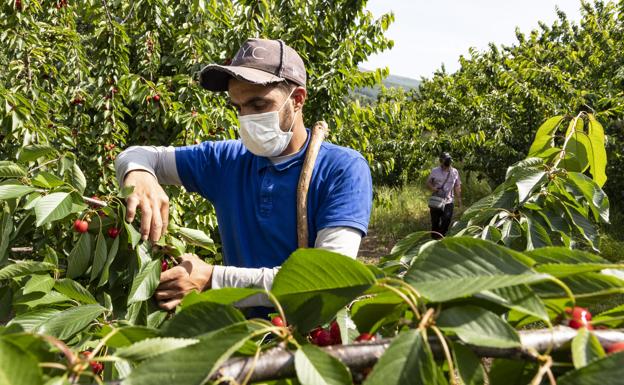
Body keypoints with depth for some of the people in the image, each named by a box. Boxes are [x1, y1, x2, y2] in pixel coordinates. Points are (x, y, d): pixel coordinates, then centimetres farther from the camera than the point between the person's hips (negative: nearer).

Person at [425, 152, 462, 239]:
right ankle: (434, 239, 22)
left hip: (449, 202, 1)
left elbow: (457, 187, 11)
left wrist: (459, 199, 9)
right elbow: (428, 183, 6)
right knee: (435, 222, 7)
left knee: (446, 222, -1)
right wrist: (432, 188, -15)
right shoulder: (435, 171, -2)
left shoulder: (455, 172, 4)